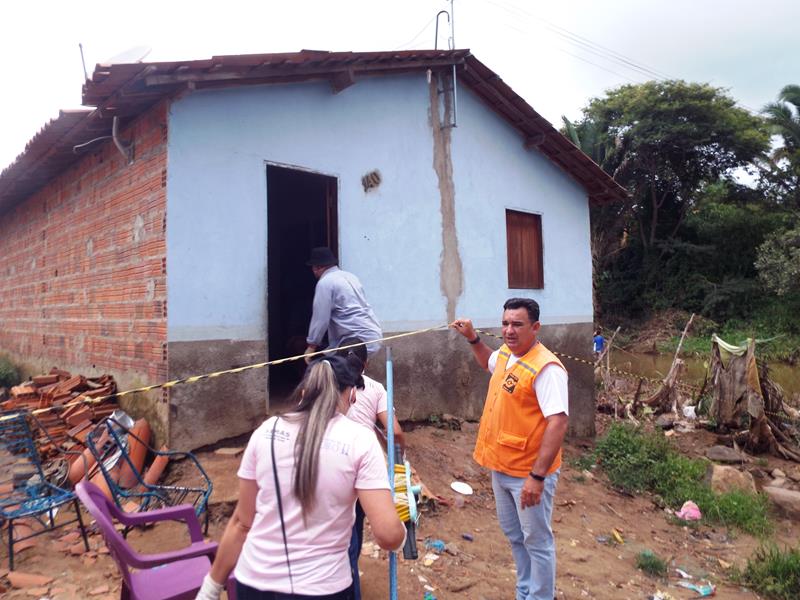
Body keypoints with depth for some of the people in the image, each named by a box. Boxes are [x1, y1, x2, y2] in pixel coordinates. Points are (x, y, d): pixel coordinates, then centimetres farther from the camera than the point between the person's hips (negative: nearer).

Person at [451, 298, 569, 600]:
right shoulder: (506, 353, 2)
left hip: (528, 473, -9)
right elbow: (489, 363, 28)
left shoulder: (546, 368, -24)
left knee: (537, 542, 10)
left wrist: (537, 476, -29)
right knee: (514, 535, 24)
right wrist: (472, 338, 12)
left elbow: (558, 422, -28)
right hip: (501, 467, 9)